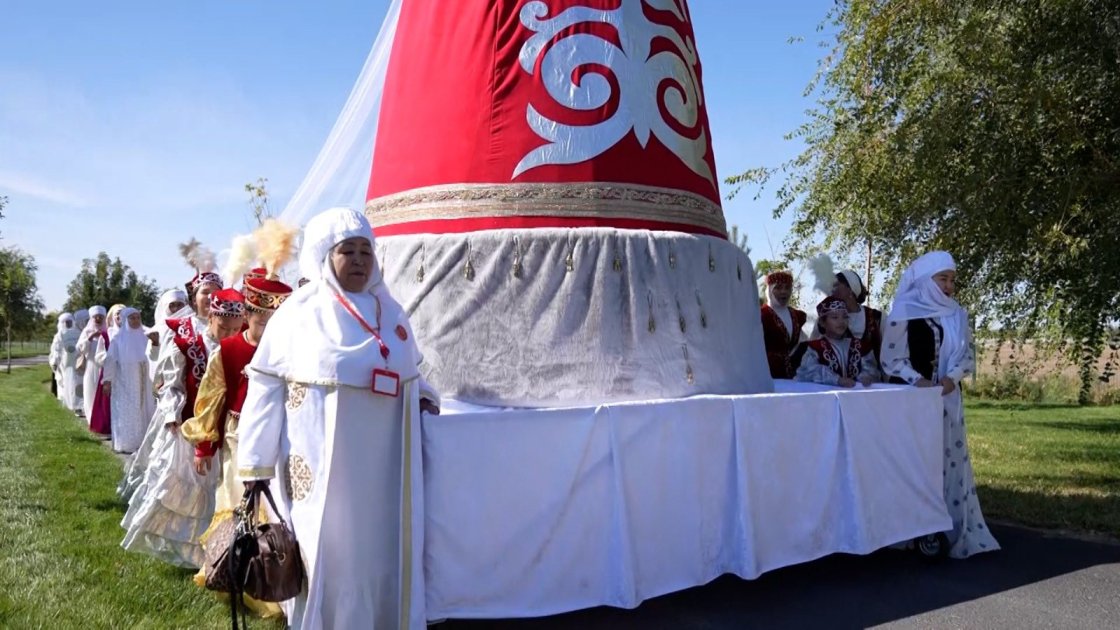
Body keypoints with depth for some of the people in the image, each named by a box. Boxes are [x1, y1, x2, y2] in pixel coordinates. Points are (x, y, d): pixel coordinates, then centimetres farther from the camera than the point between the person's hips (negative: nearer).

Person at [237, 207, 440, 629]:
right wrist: (256, 462, -6)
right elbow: (265, 389, -5)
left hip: (383, 464, 4)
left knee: (383, 555, 13)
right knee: (325, 558, 6)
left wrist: (421, 395, 0)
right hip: (323, 466, -4)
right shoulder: (297, 314, -6)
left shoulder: (389, 311, 8)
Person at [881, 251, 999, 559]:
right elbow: (891, 359, -8)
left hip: (947, 400, 5)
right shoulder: (903, 313, -7)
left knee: (950, 461, 6)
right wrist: (920, 381, -20)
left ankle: (955, 533, 15)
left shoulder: (957, 315, 8)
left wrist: (951, 377, -11)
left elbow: (968, 356, 8)